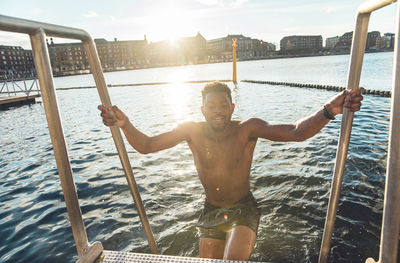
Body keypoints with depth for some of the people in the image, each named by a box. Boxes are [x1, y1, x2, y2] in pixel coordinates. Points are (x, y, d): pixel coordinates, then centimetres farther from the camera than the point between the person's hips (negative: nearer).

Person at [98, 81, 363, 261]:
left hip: (244, 209, -3)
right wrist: (125, 124, -31)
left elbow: (296, 132, -30)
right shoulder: (192, 131, -14)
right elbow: (146, 145, -13)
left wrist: (328, 111, -48)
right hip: (211, 212, 3)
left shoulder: (248, 129, -20)